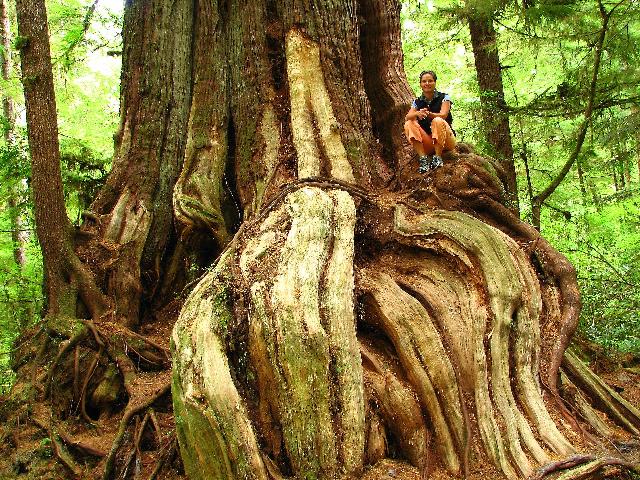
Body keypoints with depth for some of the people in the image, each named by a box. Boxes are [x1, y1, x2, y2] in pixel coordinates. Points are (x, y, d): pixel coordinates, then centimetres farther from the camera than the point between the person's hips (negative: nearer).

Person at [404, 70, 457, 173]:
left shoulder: (444, 98, 1)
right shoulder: (417, 102, 9)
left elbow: (443, 115, -17)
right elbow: (407, 117, -8)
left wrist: (428, 114, -38)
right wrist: (417, 113, -32)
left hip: (446, 141, -3)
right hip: (428, 144, 3)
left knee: (437, 121, -30)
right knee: (408, 125, -16)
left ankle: (438, 157, -29)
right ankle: (423, 158, -28)